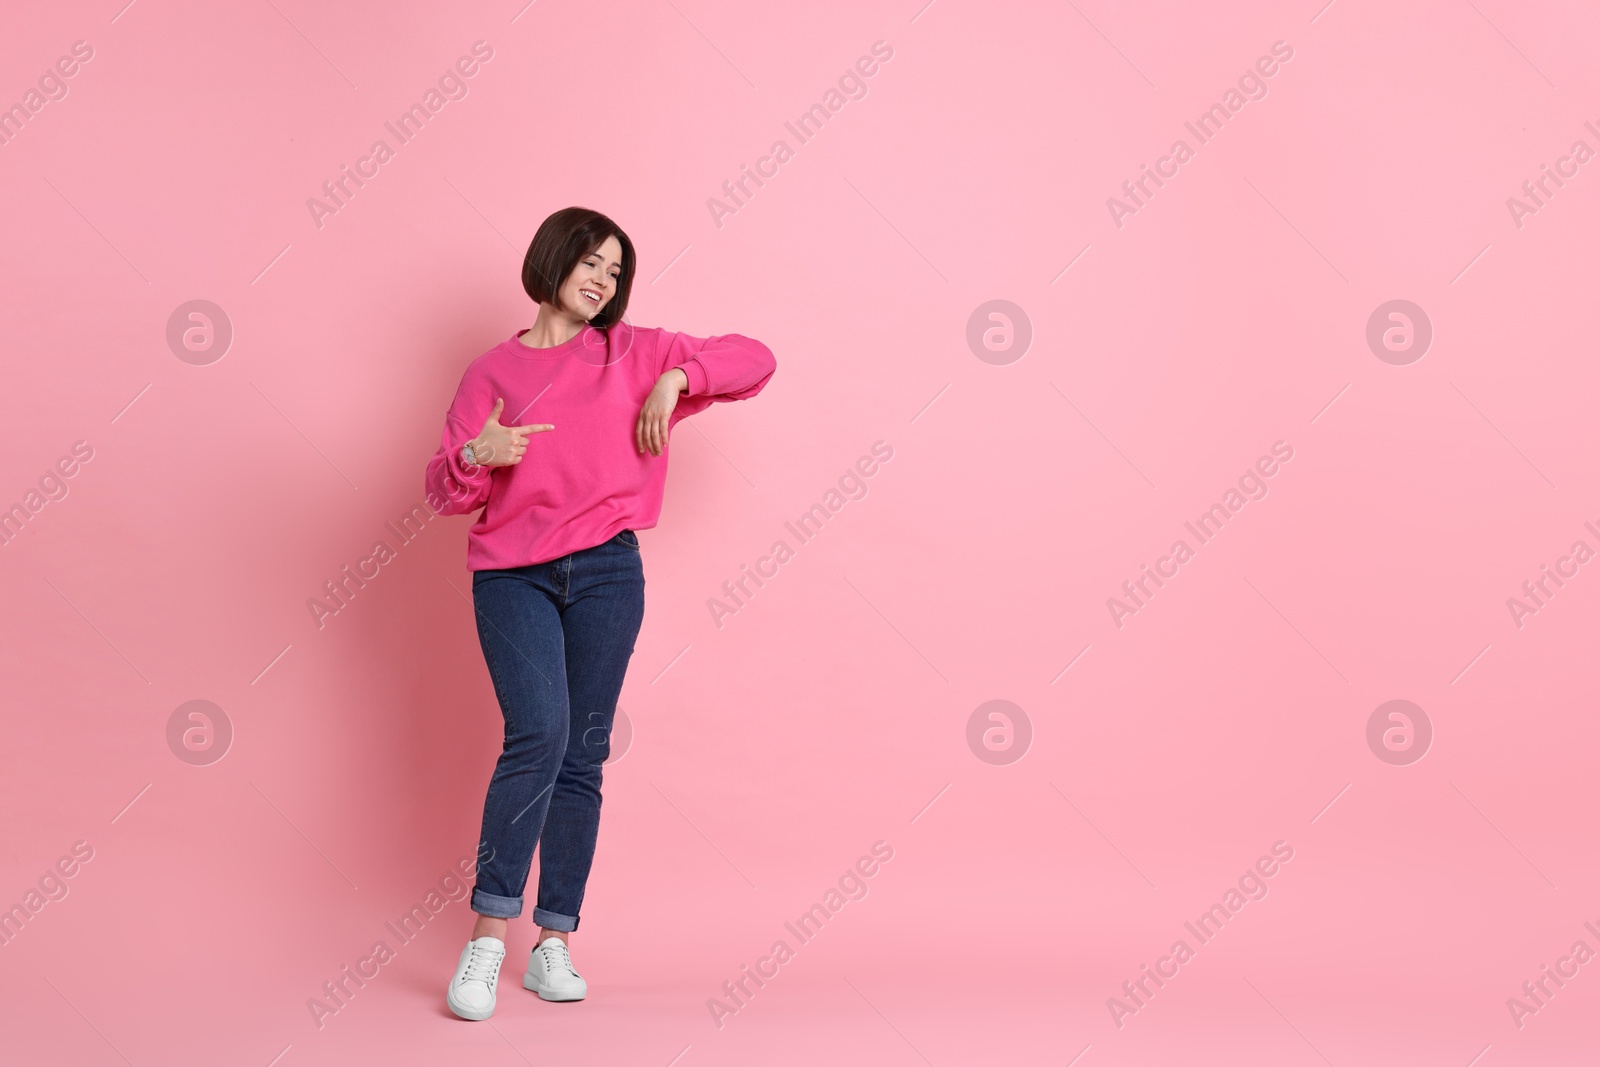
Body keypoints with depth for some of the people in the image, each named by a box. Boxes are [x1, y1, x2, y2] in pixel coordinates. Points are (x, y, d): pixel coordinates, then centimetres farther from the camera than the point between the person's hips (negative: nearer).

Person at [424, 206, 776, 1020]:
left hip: (606, 573, 2)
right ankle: (487, 938, -14)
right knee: (538, 733, -20)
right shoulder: (493, 371, 8)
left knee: (583, 755, 3)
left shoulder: (635, 353, 11)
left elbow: (755, 360, 10)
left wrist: (677, 378, -5)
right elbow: (444, 490, 7)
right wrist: (477, 456, -15)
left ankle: (554, 945, 9)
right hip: (512, 577, -2)